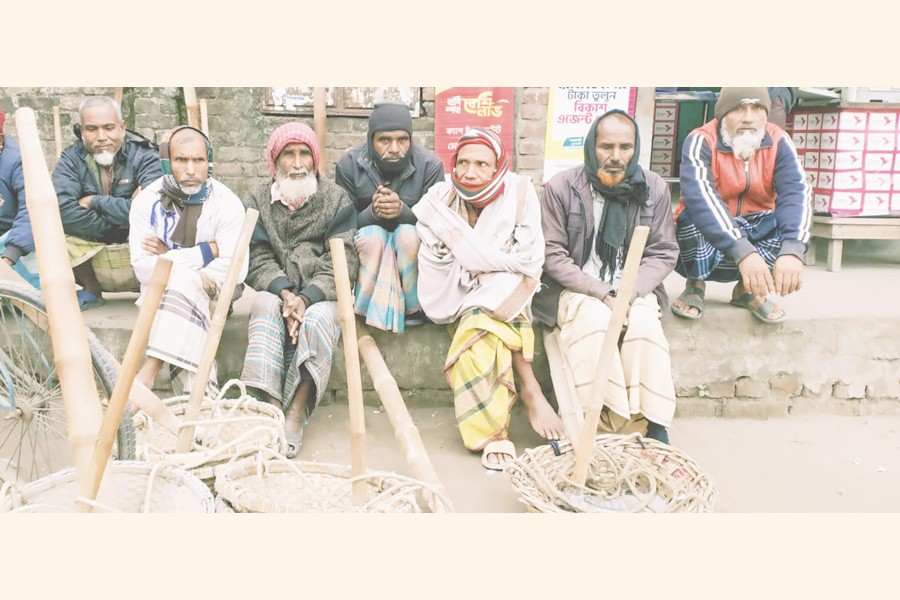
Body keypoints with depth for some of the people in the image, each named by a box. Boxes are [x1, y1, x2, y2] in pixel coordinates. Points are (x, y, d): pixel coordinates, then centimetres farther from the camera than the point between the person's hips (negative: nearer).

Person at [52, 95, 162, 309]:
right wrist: (120, 216, -24)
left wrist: (94, 201, -17)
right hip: (92, 257, 2)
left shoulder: (144, 155, -9)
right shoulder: (71, 159, -3)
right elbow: (64, 211, -20)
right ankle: (91, 290, 4)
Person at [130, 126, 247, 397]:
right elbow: (143, 266, -14)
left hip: (212, 292, -1)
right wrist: (206, 252, -24)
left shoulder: (227, 203, -11)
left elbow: (234, 270, -19)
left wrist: (169, 257, -16)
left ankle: (150, 371, -36)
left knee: (182, 284, -34)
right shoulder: (147, 201, -5)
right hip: (160, 290, 2)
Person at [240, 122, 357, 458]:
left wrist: (306, 298, -19)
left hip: (321, 295, -1)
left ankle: (296, 415, -32)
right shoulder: (258, 200, 10)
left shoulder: (336, 199, 4)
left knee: (318, 320, -32)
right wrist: (284, 292, -21)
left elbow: (343, 261, -5)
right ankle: (268, 406, -37)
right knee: (266, 306, -32)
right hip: (276, 290, 1)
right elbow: (258, 259, -1)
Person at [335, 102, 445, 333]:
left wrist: (402, 210, -35)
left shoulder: (430, 164, -15)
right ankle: (361, 313, -20)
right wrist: (372, 212, -33)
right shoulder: (348, 164, -13)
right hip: (369, 245, 0)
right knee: (373, 235, -33)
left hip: (412, 246, 0)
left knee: (408, 233, -33)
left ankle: (414, 310, -15)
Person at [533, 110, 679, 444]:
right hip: (575, 288, -2)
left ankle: (656, 427, -19)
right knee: (594, 318, -33)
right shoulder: (561, 187, -6)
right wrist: (601, 293, -17)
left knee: (645, 322, -29)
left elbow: (663, 252, 4)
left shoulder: (654, 188, 2)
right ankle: (605, 420, -27)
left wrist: (630, 293, -13)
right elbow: (552, 253, -7)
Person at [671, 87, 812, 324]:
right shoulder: (701, 141, -20)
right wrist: (743, 251, -51)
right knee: (695, 216, -34)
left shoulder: (778, 141, -9)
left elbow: (796, 192, -24)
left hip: (755, 230, 3)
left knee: (792, 220, -24)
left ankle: (748, 289, -4)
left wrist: (792, 250, -44)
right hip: (704, 237, -3)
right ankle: (695, 286, -8)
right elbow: (698, 196, -38)